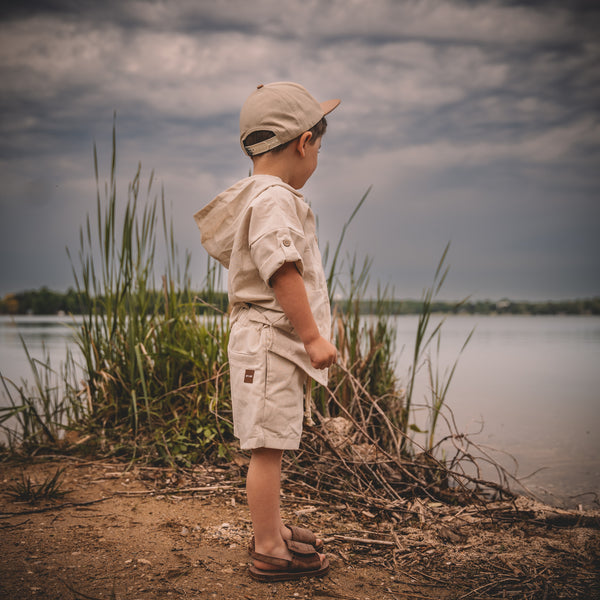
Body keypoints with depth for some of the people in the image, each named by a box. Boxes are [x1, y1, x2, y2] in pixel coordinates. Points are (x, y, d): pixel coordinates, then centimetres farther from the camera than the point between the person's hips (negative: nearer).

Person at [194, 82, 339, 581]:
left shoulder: (258, 194, 17)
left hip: (274, 342, 11)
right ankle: (269, 551, 5)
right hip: (269, 340, -11)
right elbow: (283, 272, -23)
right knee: (267, 445, -4)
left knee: (271, 444, 19)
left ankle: (272, 530, 33)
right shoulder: (274, 198, -16)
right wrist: (313, 335, -20)